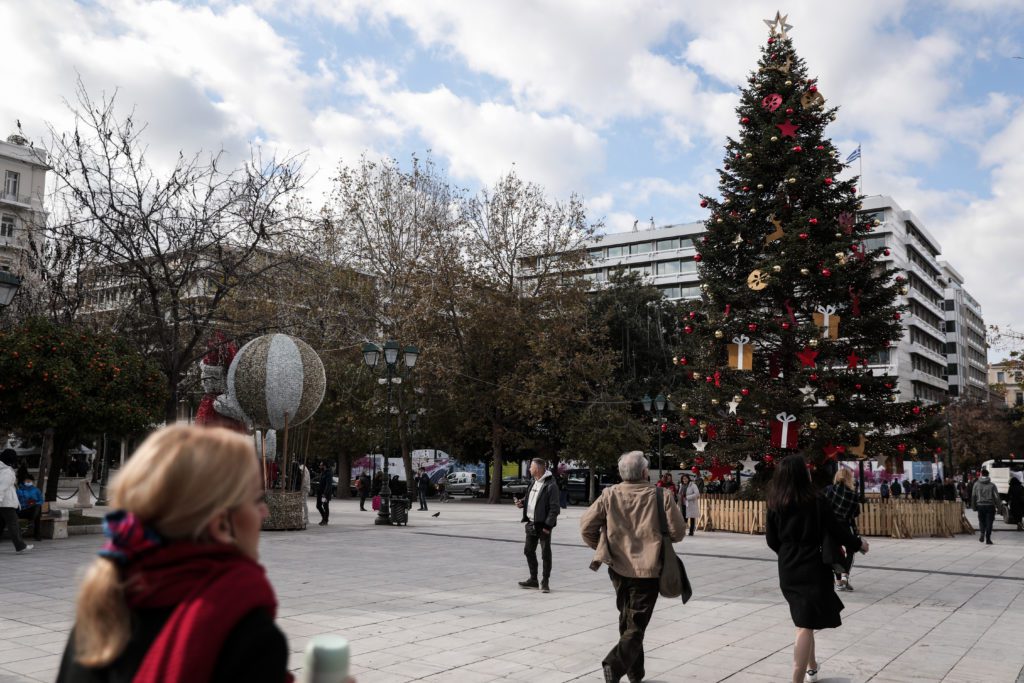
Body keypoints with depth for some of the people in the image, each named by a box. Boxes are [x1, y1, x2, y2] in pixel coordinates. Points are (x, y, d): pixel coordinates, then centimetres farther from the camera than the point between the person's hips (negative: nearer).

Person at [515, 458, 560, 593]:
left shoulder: (550, 485, -15)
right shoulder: (533, 483, 11)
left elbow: (554, 508, -17)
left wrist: (548, 525, -21)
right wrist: (522, 502, 3)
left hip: (543, 525, -9)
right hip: (531, 524, 9)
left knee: (546, 553, 1)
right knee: (529, 551, 14)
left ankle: (545, 582, 9)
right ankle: (533, 579, 26)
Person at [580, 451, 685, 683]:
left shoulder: (609, 495, -4)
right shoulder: (661, 496, -9)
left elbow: (586, 526, -4)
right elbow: (678, 532, -4)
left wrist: (601, 546, 14)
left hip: (619, 568, 3)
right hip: (648, 570, -3)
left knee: (627, 621, 22)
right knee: (636, 625, 2)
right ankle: (615, 663, -19)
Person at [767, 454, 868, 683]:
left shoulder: (775, 505, 0)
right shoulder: (816, 502, -11)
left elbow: (772, 540, 6)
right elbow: (837, 529, -3)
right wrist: (858, 544, 16)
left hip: (788, 569, 5)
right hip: (812, 567, -5)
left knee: (804, 621, 23)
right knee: (805, 625, -3)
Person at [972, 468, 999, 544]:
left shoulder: (976, 484, 1)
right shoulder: (992, 485, -2)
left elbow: (973, 496, 3)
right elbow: (996, 496, -4)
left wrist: (974, 506, 11)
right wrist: (998, 506, 4)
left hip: (980, 506, 1)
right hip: (990, 506, -1)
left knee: (982, 521, 14)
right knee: (989, 522, 4)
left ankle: (982, 534, -8)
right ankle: (988, 539, 3)